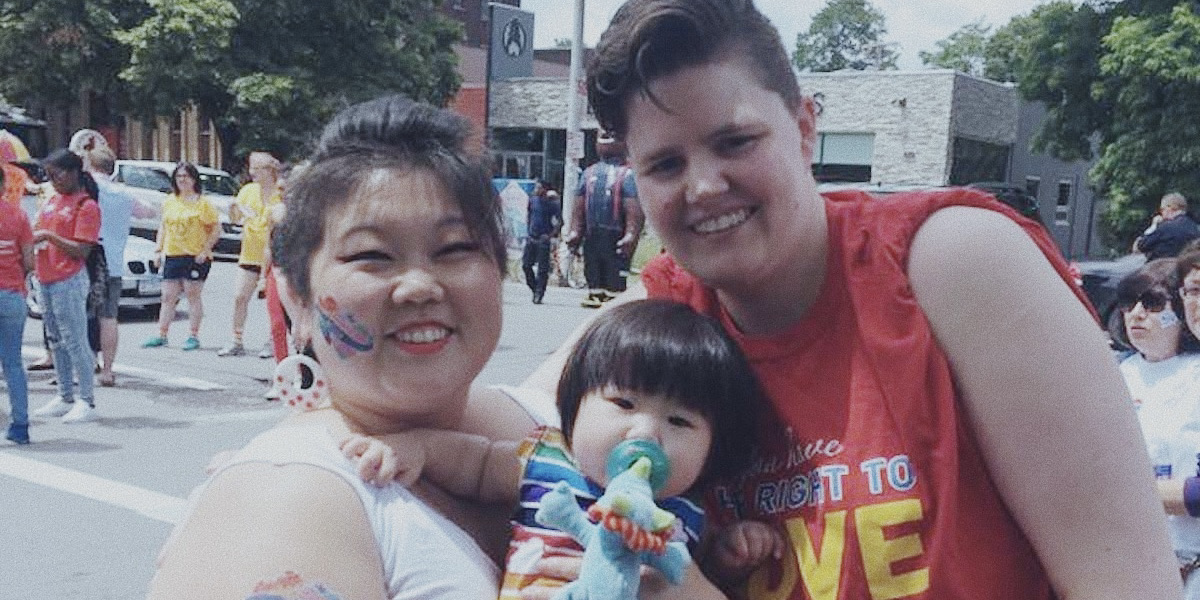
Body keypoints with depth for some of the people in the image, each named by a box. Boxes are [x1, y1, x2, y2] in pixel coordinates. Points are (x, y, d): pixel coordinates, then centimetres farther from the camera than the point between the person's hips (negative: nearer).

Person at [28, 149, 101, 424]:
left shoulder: (86, 206, -9)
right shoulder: (52, 200, 15)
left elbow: (82, 251, -15)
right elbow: (39, 232, 23)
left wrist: (50, 236, -18)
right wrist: (34, 238, 2)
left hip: (69, 282, -8)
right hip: (46, 281, 8)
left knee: (75, 341, -6)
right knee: (56, 341, 13)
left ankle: (87, 402, 0)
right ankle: (65, 398, 22)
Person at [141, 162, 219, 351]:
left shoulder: (203, 203, -2)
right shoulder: (169, 201, 14)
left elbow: (216, 230, -4)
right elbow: (163, 227, 21)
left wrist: (205, 250, -12)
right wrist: (160, 248, 11)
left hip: (195, 256, -5)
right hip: (172, 256, 5)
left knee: (193, 295, -1)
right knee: (168, 297, 5)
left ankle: (193, 336, 4)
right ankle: (161, 335, 9)